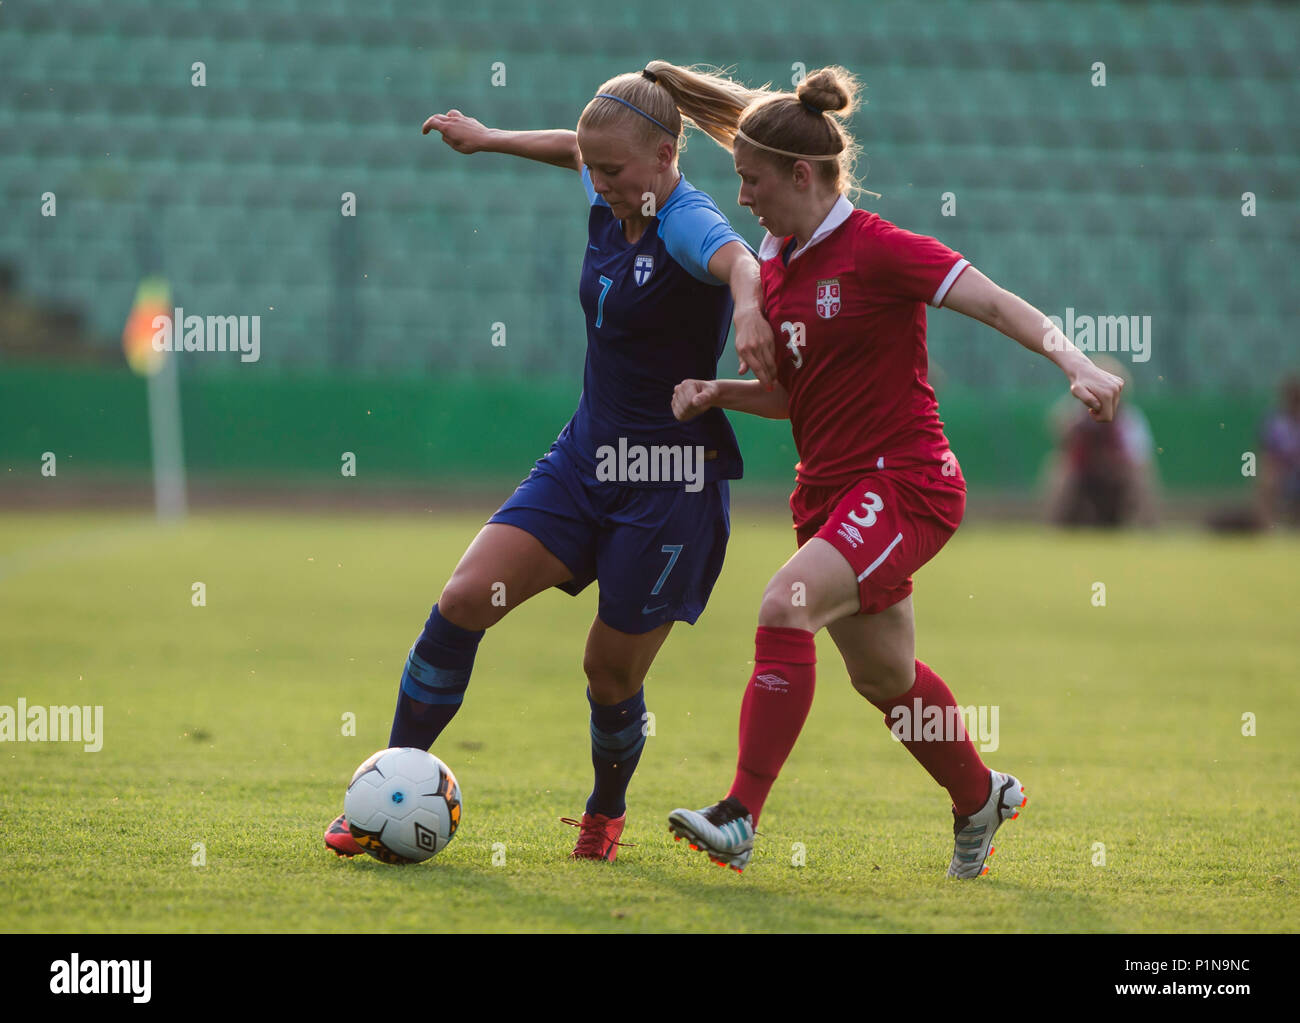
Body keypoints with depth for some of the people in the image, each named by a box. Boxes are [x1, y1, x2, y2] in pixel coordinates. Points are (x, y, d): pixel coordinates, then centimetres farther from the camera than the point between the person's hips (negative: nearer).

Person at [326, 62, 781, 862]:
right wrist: (489, 138, 36)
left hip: (673, 484, -7)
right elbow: (581, 150, 28)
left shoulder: (686, 225, -20)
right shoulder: (611, 202, 3)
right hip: (586, 457, 7)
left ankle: (608, 812, 33)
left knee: (612, 671, 3)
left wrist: (747, 303, -66)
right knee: (464, 599, -8)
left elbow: (738, 259, -44)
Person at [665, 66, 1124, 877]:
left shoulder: (879, 250, -14)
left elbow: (999, 304, -19)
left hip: (905, 484, -9)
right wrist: (716, 393, 1)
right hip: (831, 489, 9)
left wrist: (1075, 363, -34)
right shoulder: (777, 265, 9)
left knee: (786, 607, -27)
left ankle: (740, 819, -27)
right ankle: (981, 798, 43)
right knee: (883, 673, 18)